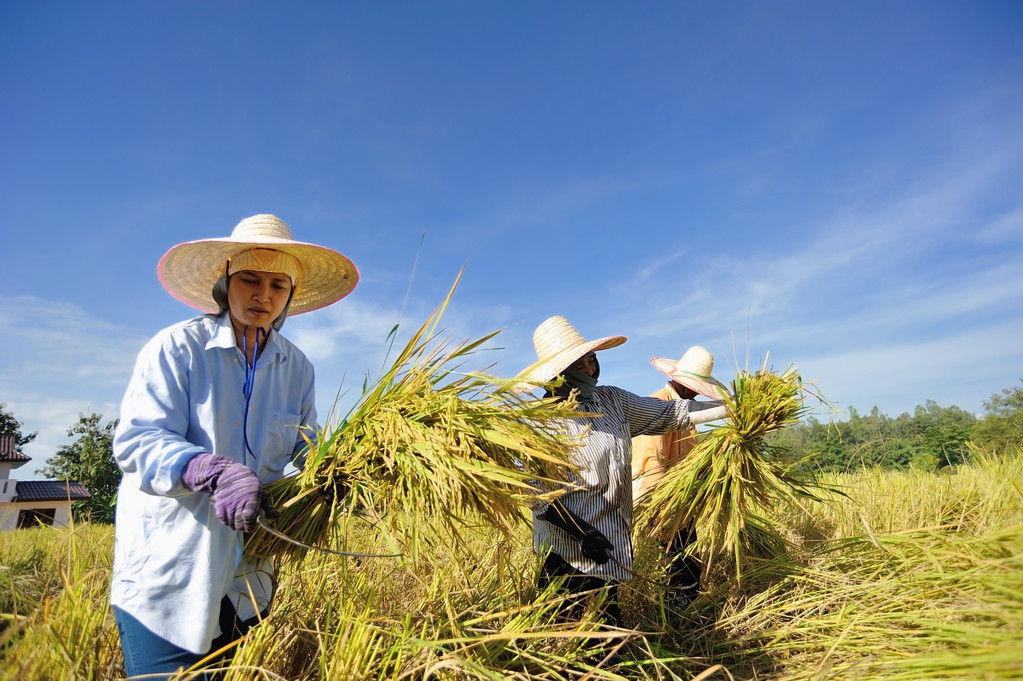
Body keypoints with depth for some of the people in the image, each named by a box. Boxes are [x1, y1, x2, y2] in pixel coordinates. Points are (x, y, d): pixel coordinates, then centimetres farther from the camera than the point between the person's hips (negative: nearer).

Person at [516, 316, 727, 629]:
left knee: (609, 627, 18)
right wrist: (582, 533, -21)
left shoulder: (611, 399, 3)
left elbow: (672, 413, 8)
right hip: (569, 551, -6)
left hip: (612, 546, 6)